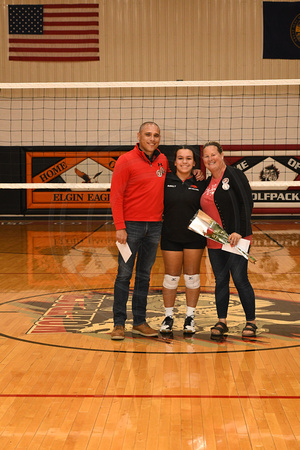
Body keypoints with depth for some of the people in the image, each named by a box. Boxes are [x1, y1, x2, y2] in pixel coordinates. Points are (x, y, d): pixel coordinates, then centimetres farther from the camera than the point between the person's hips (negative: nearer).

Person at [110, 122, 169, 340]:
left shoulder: (163, 161, 9)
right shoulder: (126, 161, -6)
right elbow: (116, 195, -9)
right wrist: (120, 227, -16)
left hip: (155, 226, 5)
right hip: (131, 225, -5)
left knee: (144, 275, 10)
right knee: (124, 274, -2)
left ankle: (140, 322, 17)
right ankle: (119, 324, 4)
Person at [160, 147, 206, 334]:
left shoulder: (200, 183, 0)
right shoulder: (166, 180, -1)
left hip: (194, 237, 0)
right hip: (171, 236, 0)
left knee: (192, 277, 7)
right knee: (171, 277, 5)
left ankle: (190, 317, 19)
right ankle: (168, 317, 18)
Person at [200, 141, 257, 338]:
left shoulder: (234, 174, -6)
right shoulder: (208, 182, 14)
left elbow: (247, 204, -12)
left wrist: (240, 232, -18)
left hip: (235, 239, -6)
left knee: (240, 279, -4)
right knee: (220, 280, 9)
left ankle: (251, 322, 8)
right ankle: (221, 321, 17)